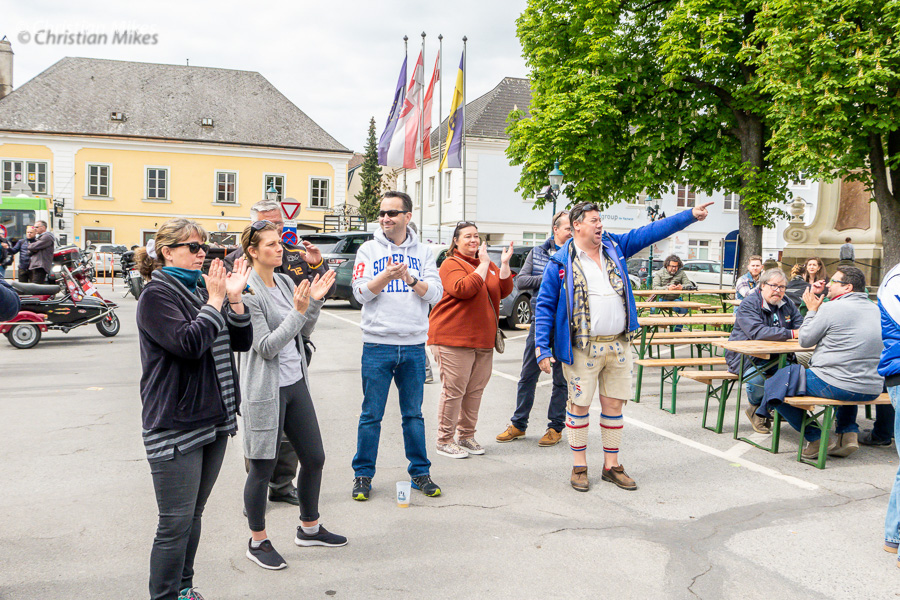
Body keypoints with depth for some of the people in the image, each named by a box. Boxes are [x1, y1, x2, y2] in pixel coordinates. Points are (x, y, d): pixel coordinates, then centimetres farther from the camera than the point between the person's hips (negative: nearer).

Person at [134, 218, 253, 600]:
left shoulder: (202, 290, 13)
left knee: (194, 515, 18)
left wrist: (234, 299, -4)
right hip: (176, 424, -7)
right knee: (176, 523, -1)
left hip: (214, 420, 7)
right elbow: (188, 343, -23)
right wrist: (215, 301, -16)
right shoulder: (156, 296, -9)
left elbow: (242, 342, 8)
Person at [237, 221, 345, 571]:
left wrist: (315, 300, -2)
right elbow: (265, 347, -19)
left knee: (314, 458, 14)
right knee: (262, 469, 5)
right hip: (266, 388, -8)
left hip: (296, 383, 8)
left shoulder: (285, 282, 8)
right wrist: (298, 310, -24)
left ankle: (309, 528, 34)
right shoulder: (248, 292, -15)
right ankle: (258, 542, 25)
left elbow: (304, 332, 12)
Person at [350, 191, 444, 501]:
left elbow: (435, 294, -2)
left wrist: (411, 279, -18)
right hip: (377, 345, -1)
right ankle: (363, 474, 18)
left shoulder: (423, 252, 7)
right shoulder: (369, 250, 3)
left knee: (414, 414, 12)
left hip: (414, 345, 2)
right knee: (371, 415, 4)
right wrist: (386, 276, -21)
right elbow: (361, 293, -6)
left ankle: (420, 472, 23)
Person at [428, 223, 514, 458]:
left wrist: (504, 263, -2)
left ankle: (466, 436, 24)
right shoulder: (451, 264, -5)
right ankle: (444, 441, 6)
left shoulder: (487, 263, 18)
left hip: (483, 339, 7)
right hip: (454, 337, -7)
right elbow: (463, 289, -23)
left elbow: (505, 290, 10)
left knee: (475, 390, 11)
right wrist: (483, 264, -17)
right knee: (453, 390, -4)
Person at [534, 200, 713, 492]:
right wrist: (542, 348, -10)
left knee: (614, 404, 10)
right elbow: (545, 306, -4)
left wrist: (690, 215, 2)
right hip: (583, 348, -4)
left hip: (619, 345, 4)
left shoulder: (614, 246, 9)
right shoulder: (560, 262, -4)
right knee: (579, 405, 4)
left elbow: (652, 231, 10)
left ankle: (611, 465, 23)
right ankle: (579, 466, 18)